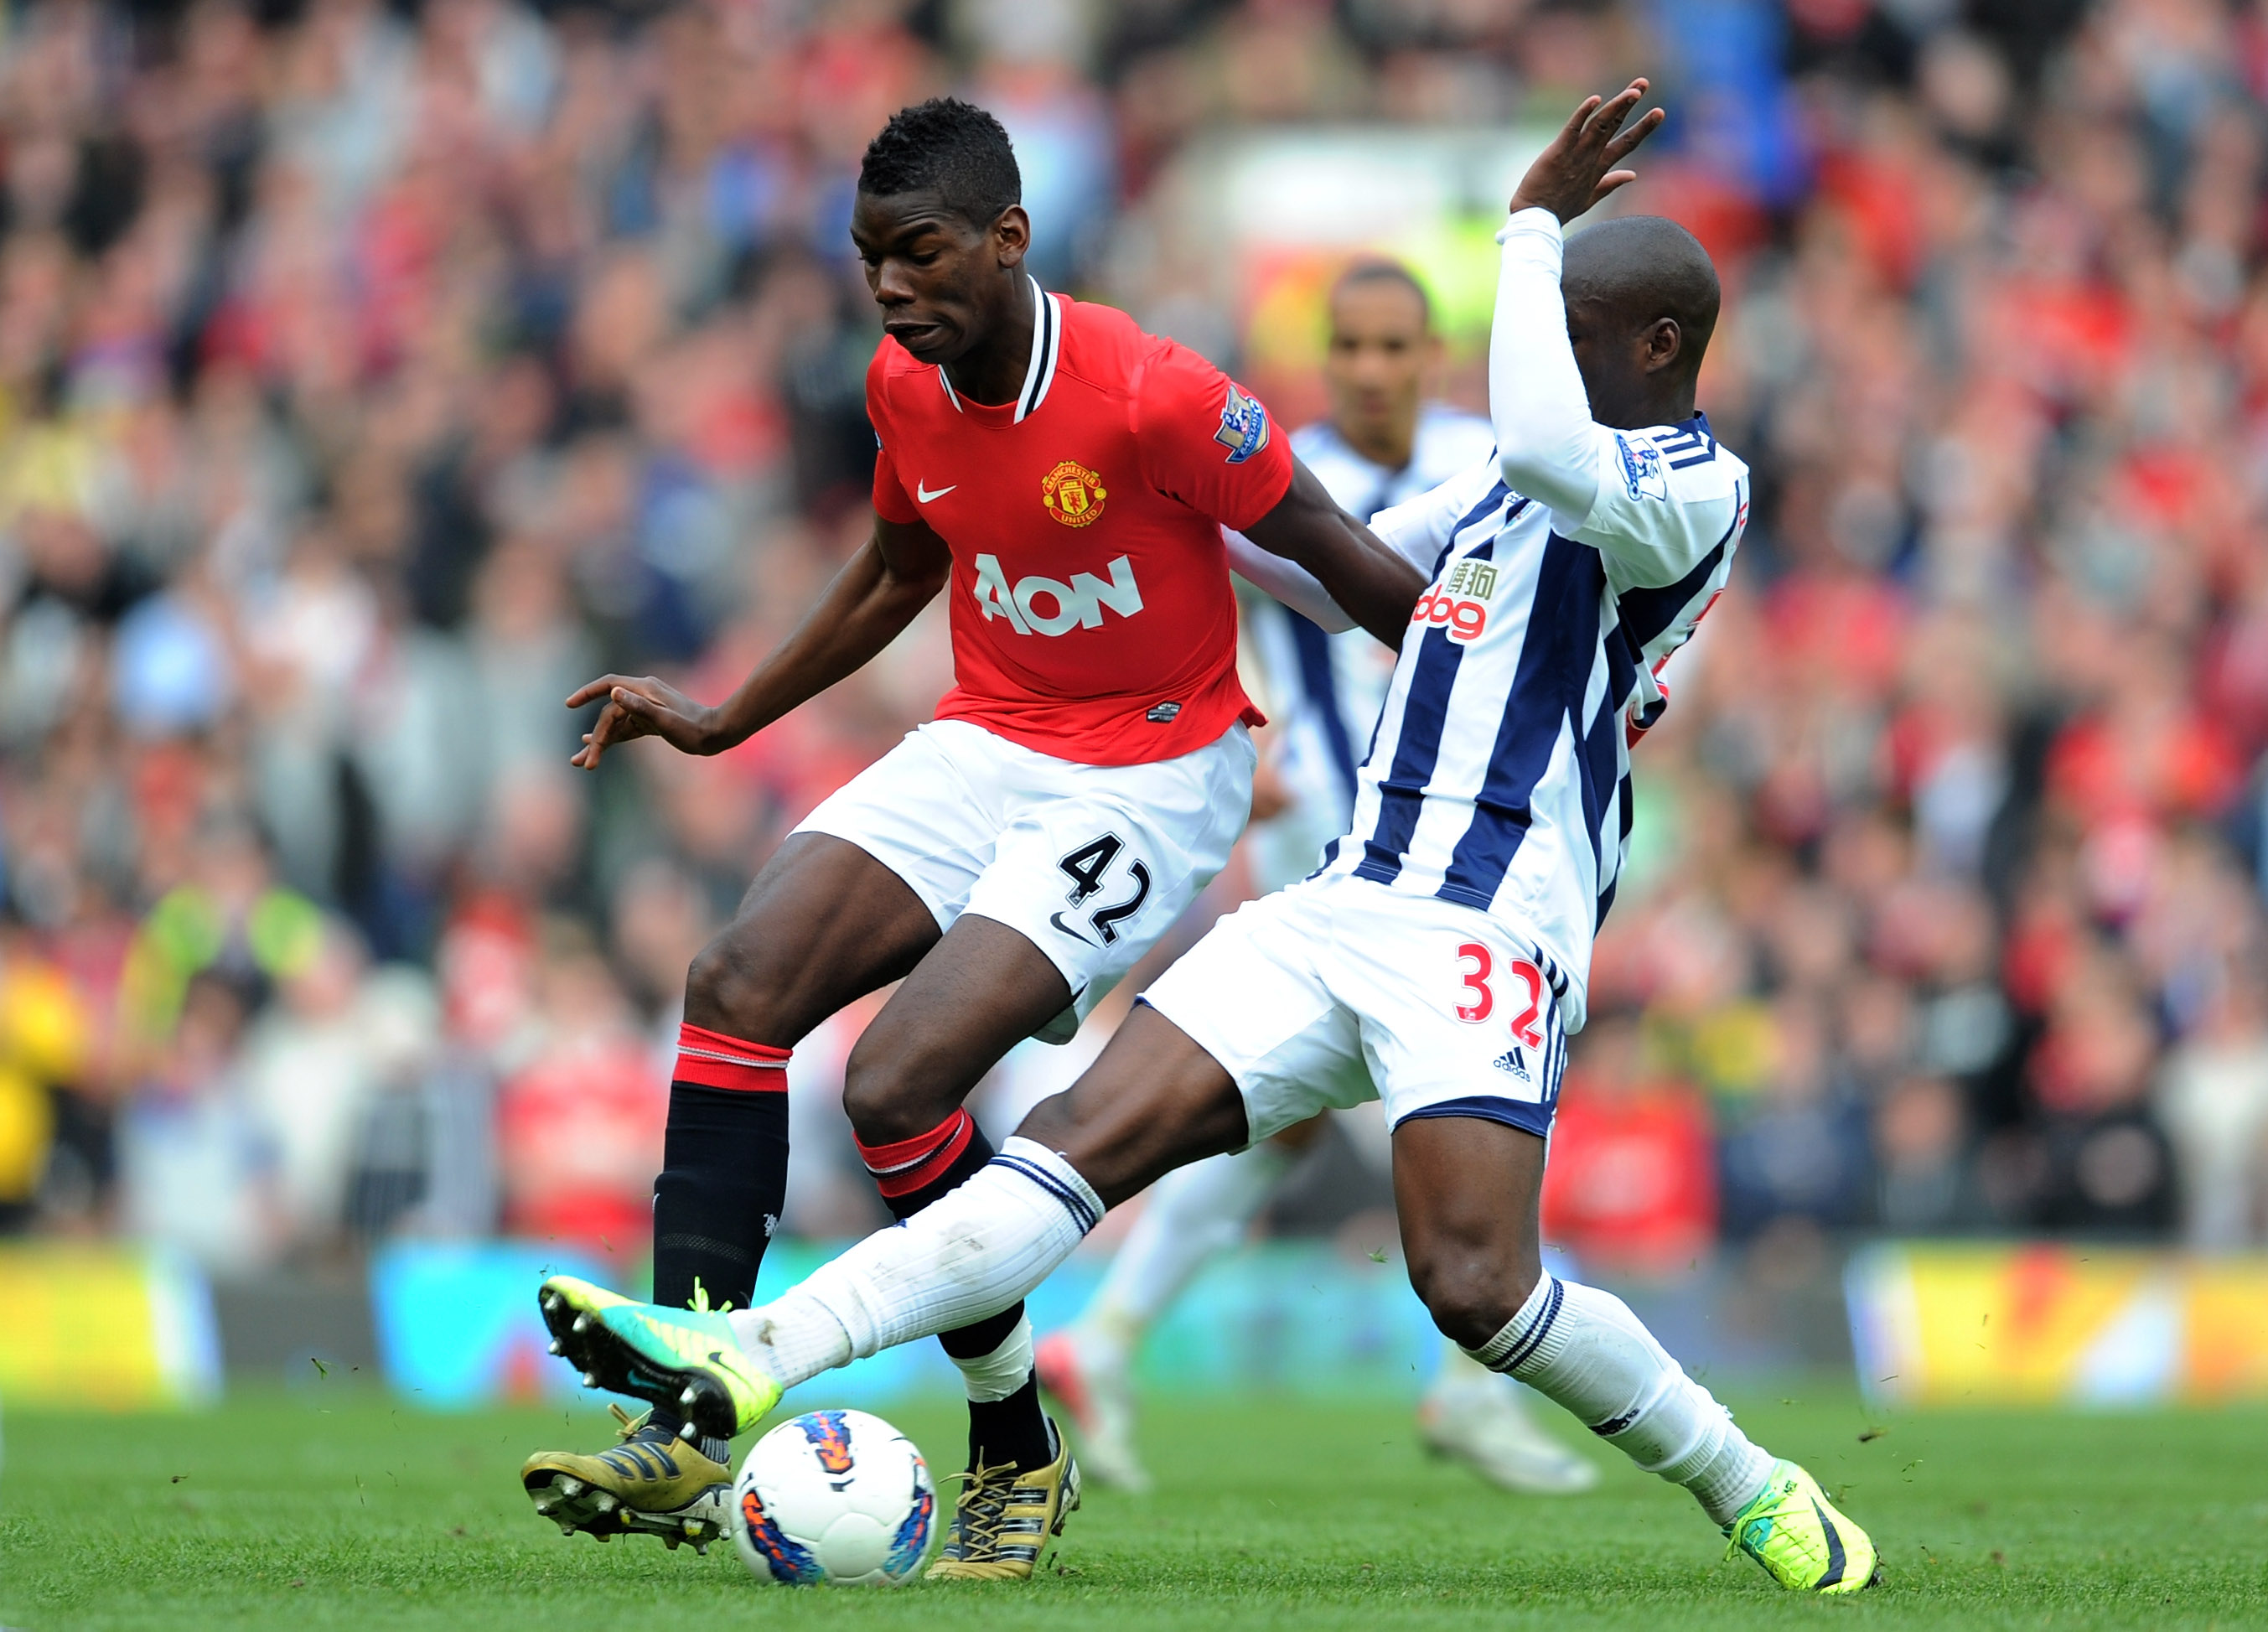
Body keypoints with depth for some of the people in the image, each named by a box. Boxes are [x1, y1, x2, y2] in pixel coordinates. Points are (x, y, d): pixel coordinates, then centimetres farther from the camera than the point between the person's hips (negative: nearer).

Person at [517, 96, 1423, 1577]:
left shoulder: (1153, 399, -22)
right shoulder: (907, 389, 0)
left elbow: (1344, 564, -11)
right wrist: (723, 723, 22)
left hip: (1152, 777, -7)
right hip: (983, 747, 7)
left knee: (896, 1083, -23)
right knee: (740, 982, -16)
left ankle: (1019, 1455, -1)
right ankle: (688, 1436, -18)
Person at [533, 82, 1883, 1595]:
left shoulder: (1696, 489, -6)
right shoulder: (1519, 486, 22)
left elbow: (1545, 448, -29)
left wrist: (1533, 225, -18)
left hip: (1487, 935, -8)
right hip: (1343, 907, 8)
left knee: (1476, 1281, -21)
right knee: (1089, 1134, -7)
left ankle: (1752, 1487, 3)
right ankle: (748, 1361, -19)